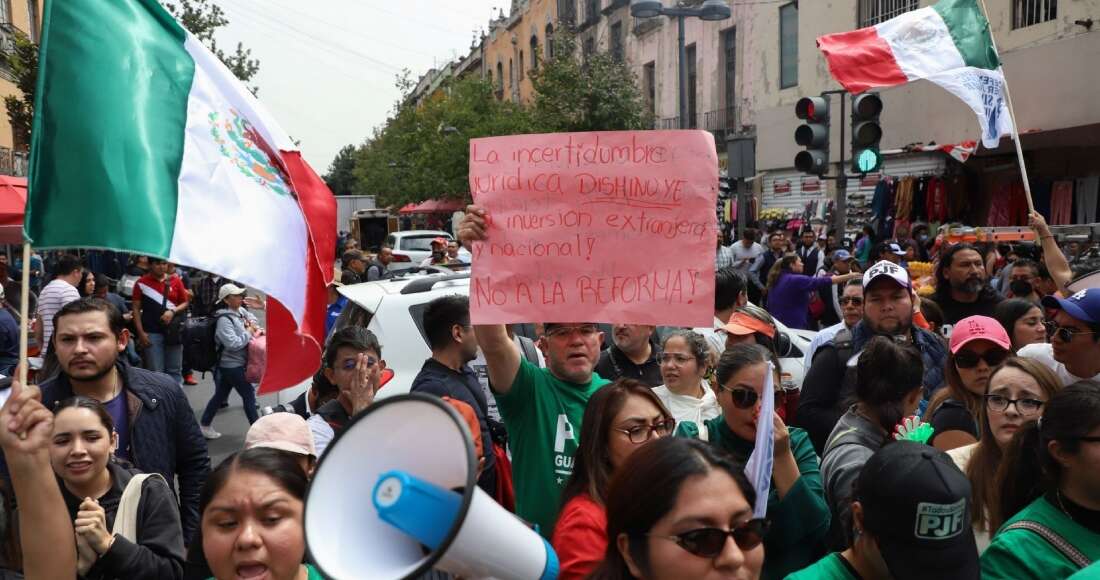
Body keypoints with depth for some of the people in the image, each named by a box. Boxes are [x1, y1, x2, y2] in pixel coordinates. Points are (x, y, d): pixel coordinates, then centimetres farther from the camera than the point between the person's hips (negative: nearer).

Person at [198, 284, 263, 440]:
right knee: (248, 394, -2)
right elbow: (234, 344, -28)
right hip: (232, 365, -9)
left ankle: (204, 425, 28)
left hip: (235, 363, 9)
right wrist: (249, 333, -16)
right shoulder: (224, 320, -21)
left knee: (220, 395, 17)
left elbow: (250, 316, 26)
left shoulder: (240, 311, 4)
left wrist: (254, 324, 4)